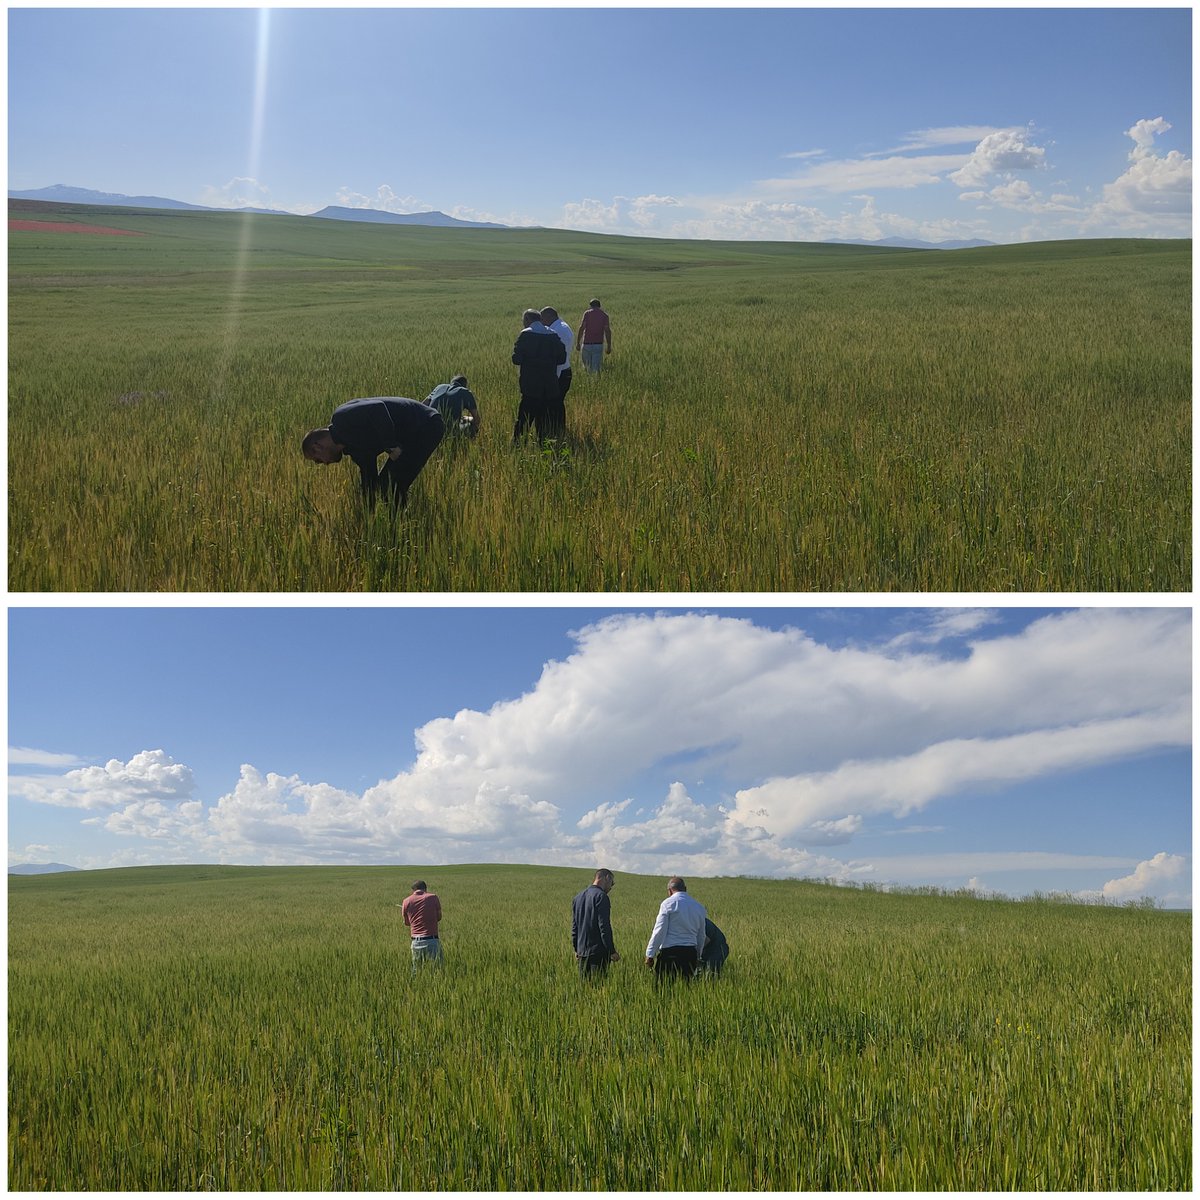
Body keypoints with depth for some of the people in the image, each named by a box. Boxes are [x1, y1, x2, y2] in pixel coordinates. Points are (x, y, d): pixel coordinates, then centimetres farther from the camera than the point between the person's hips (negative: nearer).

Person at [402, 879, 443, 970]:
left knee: (416, 969, 14)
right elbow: (439, 917, 11)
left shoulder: (407, 901, 5)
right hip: (432, 941, -2)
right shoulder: (433, 897, 0)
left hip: (416, 941, 2)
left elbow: (407, 922, 16)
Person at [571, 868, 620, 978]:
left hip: (582, 951, 8)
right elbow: (604, 926, -16)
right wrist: (612, 951, -12)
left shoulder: (578, 897, 15)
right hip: (598, 952, -7)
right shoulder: (601, 896, -11)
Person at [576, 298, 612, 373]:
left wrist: (578, 343, -4)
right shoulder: (604, 315, 4)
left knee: (587, 365, 15)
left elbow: (581, 328, -7)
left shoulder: (587, 313, 0)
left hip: (587, 344, -1)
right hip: (599, 345, 1)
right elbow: (607, 331, -2)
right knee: (596, 366, 3)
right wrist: (609, 346, 1)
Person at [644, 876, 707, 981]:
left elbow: (659, 931, -7)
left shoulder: (668, 903, -1)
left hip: (669, 952, -5)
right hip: (690, 953, 5)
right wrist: (697, 957, 35)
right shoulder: (699, 907, 15)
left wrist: (650, 954, -3)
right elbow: (701, 937, 23)